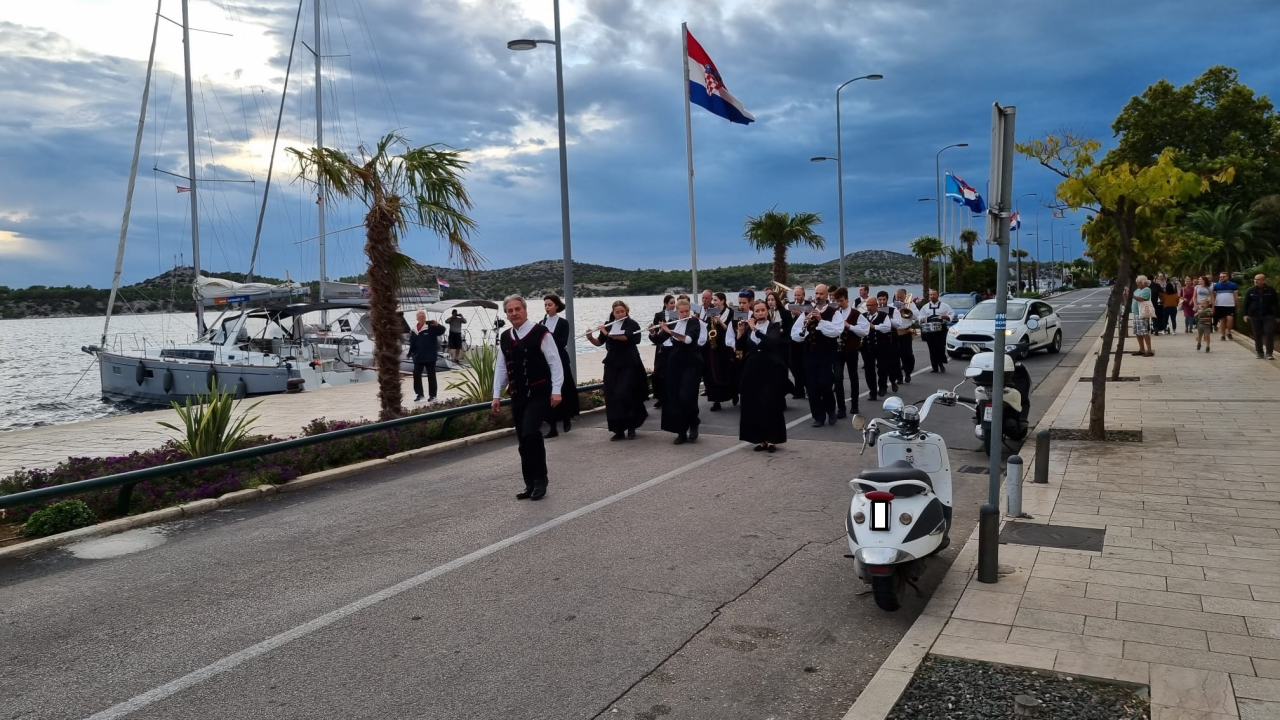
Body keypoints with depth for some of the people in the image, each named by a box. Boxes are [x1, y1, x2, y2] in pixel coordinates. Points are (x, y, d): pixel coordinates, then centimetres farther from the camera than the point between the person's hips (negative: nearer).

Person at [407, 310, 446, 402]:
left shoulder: (431, 327, -7)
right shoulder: (413, 329, 7)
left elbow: (442, 331, -19)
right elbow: (412, 343, 13)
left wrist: (438, 325, -38)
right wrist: (409, 354, 10)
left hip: (430, 356, -4)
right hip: (418, 357, 4)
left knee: (431, 376, 4)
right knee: (416, 374, 3)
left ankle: (432, 395, 11)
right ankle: (419, 394, 14)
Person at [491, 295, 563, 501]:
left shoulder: (541, 333, -9)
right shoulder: (504, 338, 9)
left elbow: (554, 363, -10)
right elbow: (500, 368, 14)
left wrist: (556, 390, -15)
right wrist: (497, 395, 11)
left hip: (539, 394, -6)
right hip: (517, 395, 6)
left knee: (530, 434, -20)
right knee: (523, 441, 8)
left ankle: (540, 480, -4)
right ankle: (530, 484, 18)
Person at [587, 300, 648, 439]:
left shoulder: (632, 324, -4)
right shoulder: (608, 325, 10)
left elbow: (625, 337, -22)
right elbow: (599, 343, 9)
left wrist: (608, 334, -24)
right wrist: (590, 337, -10)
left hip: (628, 365, -5)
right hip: (612, 365, 5)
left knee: (624, 395, -12)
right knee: (611, 397, 0)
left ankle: (631, 427, 4)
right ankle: (618, 430, 6)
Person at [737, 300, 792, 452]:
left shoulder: (775, 326, -2)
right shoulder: (749, 327, 9)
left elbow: (772, 341, -21)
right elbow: (740, 347, 3)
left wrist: (755, 329, -24)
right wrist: (741, 331, -10)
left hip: (770, 371, -4)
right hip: (752, 371, 4)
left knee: (770, 405, -5)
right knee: (754, 406, 4)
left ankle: (772, 440, 4)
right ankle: (761, 440, 13)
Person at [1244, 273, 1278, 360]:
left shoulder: (1271, 290, 1)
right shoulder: (1250, 291, 3)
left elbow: (1275, 303, 4)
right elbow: (1246, 304, 7)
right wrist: (1246, 314, 1)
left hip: (1268, 316, -1)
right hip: (1255, 316, 1)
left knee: (1270, 333, -8)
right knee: (1257, 335, 5)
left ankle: (1269, 353, -2)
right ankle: (1260, 353, 13)